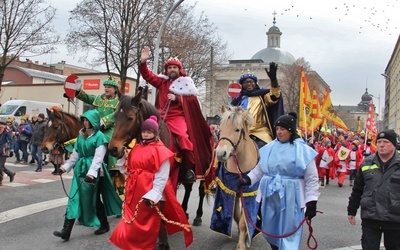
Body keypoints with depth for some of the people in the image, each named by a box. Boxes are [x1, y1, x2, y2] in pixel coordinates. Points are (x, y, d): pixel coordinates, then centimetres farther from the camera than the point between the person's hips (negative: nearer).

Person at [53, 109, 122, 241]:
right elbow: (75, 154, 17)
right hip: (80, 169, 7)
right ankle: (66, 230, 0)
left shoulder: (99, 136, -11)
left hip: (93, 170, -6)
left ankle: (104, 225, 26)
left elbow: (98, 158, -18)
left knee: (94, 199, 5)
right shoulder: (81, 135, 10)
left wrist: (91, 174, -28)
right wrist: (66, 166, 14)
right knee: (74, 198, 1)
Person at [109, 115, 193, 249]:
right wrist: (121, 157, 2)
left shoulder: (161, 151, -10)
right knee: (134, 224, 13)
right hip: (134, 193, 6)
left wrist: (153, 195, -24)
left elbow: (161, 178, -15)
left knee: (151, 225, 6)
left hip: (152, 195, -6)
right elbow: (127, 170, 15)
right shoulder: (136, 149, 10)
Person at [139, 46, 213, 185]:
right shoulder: (162, 82, 17)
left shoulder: (185, 83, 8)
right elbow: (147, 75, 13)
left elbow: (192, 99, -1)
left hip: (177, 117, -5)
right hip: (161, 116, 5)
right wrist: (143, 62, -2)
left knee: (183, 135, -29)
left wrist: (177, 98, -13)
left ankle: (190, 168, -18)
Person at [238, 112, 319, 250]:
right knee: (270, 230, 18)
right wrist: (247, 179, -7)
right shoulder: (269, 148, 4)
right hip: (270, 195, 5)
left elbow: (311, 179, -6)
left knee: (289, 233, 0)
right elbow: (258, 169, 11)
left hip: (290, 198, -4)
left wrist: (311, 202, -10)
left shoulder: (303, 150, -7)